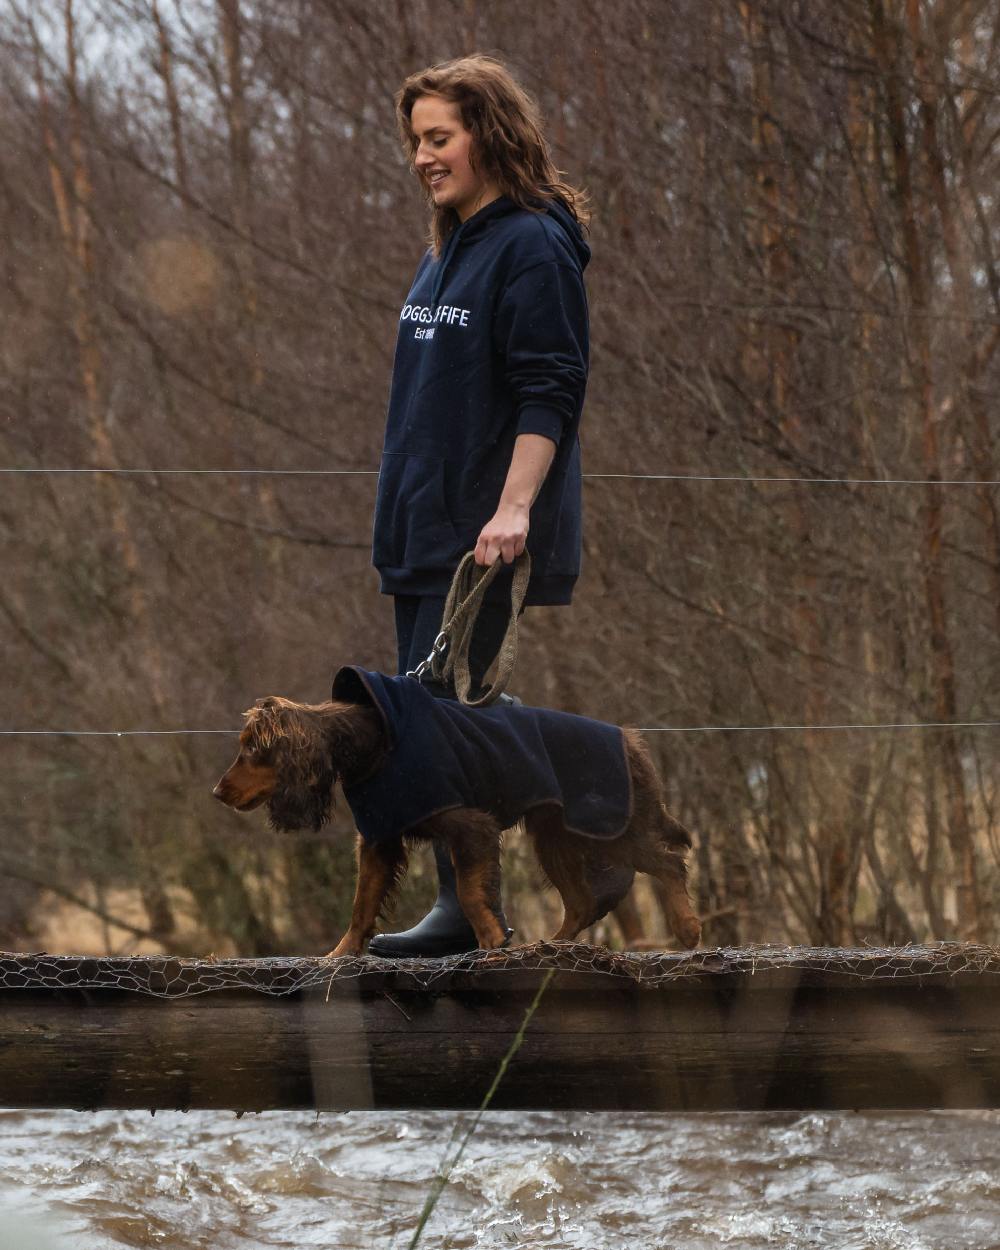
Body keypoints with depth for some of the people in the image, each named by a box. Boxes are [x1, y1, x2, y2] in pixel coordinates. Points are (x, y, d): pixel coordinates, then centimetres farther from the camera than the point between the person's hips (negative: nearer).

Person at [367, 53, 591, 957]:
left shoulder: (533, 248, -11)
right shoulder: (447, 251, 17)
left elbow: (549, 396, -17)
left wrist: (515, 508, -25)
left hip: (485, 538, -9)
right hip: (423, 530, 9)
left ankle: (467, 910, -10)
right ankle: (465, 906, 12)